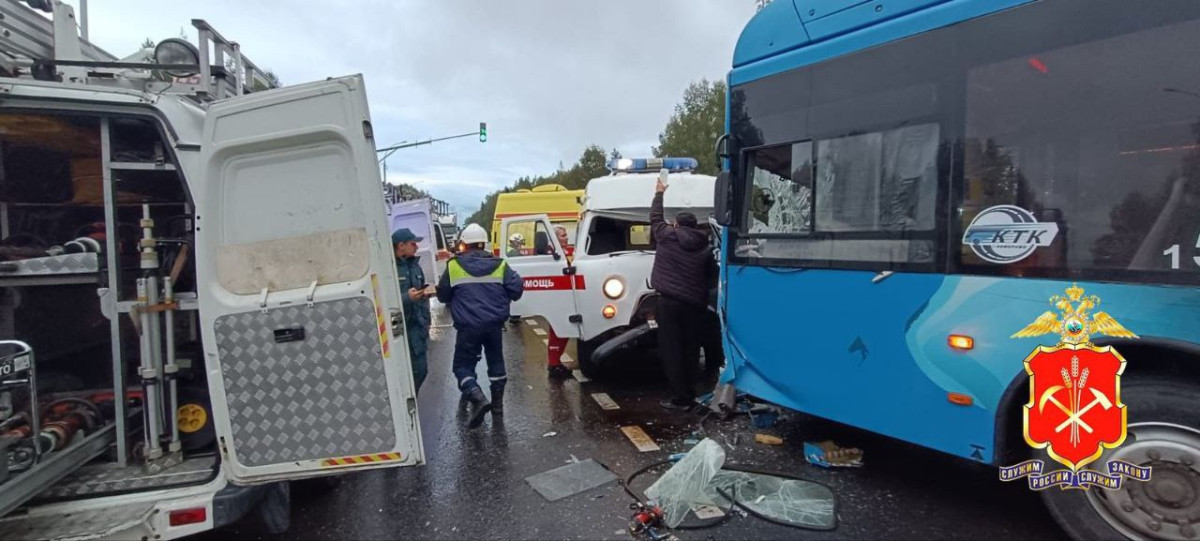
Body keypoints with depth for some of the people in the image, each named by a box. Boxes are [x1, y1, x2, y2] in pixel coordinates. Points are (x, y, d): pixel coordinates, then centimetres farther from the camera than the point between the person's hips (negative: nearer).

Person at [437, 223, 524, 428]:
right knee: (496, 361, 19)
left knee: (462, 364, 7)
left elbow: (442, 295, 8)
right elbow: (516, 290, 0)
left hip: (468, 326, -3)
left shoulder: (453, 266, -1)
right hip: (494, 323, 3)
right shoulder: (499, 265, 2)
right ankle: (497, 403, 25)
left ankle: (478, 398, -15)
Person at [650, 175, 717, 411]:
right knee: (690, 350, 11)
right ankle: (689, 395, 18)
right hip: (695, 303, 4)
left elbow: (655, 218, 18)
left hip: (670, 301, -3)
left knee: (671, 350, 1)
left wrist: (659, 193, 32)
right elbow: (711, 274, 16)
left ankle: (680, 398, 1)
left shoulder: (668, 236, 1)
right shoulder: (705, 247, 8)